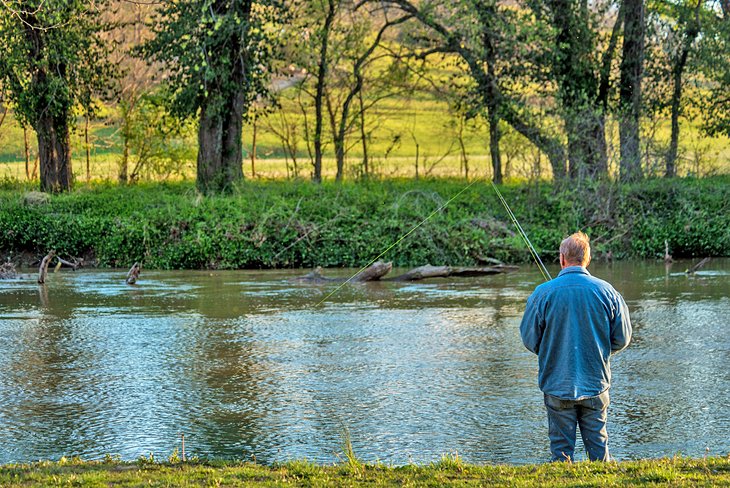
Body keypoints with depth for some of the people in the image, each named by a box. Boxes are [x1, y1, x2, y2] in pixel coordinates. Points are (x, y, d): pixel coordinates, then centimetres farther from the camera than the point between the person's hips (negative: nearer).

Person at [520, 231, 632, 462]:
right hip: (596, 383, 2)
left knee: (561, 447, 6)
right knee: (598, 444, 11)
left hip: (558, 385, -2)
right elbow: (622, 338, 3)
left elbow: (529, 339, -2)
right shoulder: (607, 291, -4)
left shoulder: (543, 293, -10)